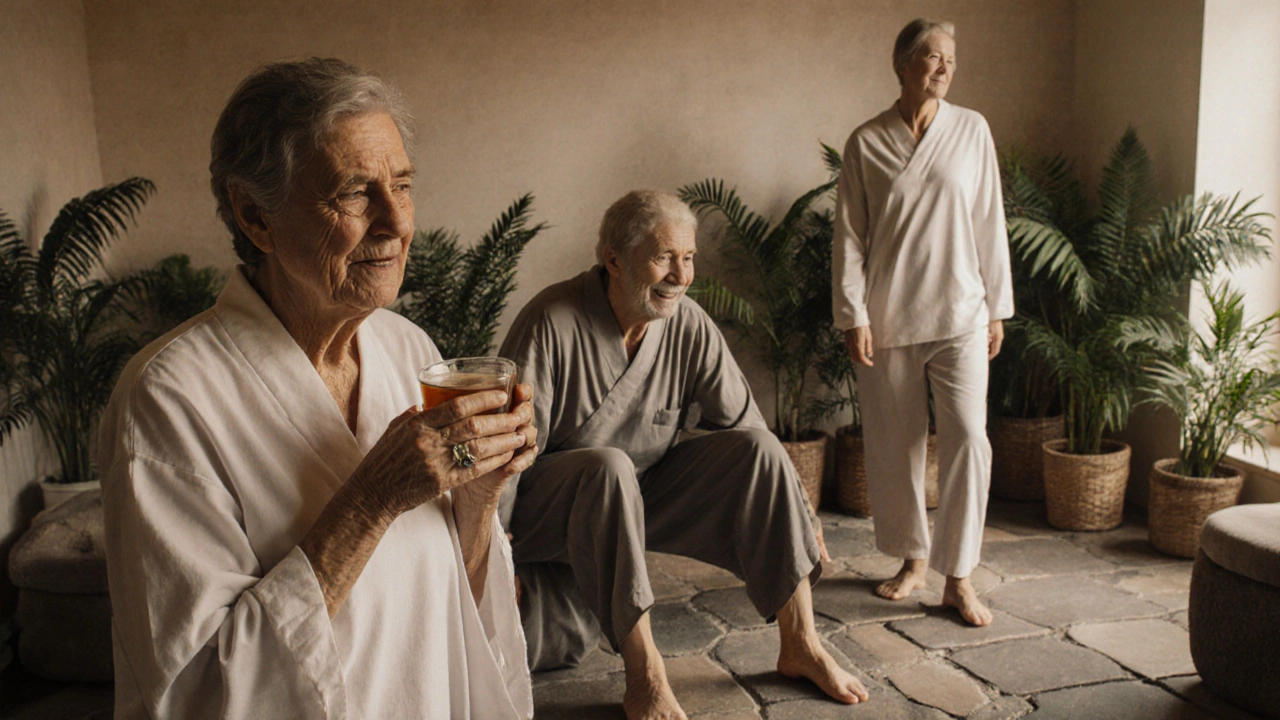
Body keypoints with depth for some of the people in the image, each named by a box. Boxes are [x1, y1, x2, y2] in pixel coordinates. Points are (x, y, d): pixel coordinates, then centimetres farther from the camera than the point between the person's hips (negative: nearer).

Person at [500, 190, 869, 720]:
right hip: (549, 510, -5)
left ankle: (800, 647, -4)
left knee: (759, 448, -14)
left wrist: (796, 516, -2)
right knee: (609, 466, -38)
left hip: (640, 497, 5)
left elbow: (743, 427, -1)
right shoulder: (552, 324, -21)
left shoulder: (690, 327, -7)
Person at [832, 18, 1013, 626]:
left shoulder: (971, 131, 4)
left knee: (967, 437, -9)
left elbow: (990, 225, 6)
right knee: (894, 443, 7)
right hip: (887, 319, 0)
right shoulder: (866, 143, 1)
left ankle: (958, 577, 2)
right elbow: (849, 236, 0)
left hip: (959, 314, 0)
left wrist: (997, 306, 5)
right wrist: (853, 315, -6)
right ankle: (913, 559, 26)